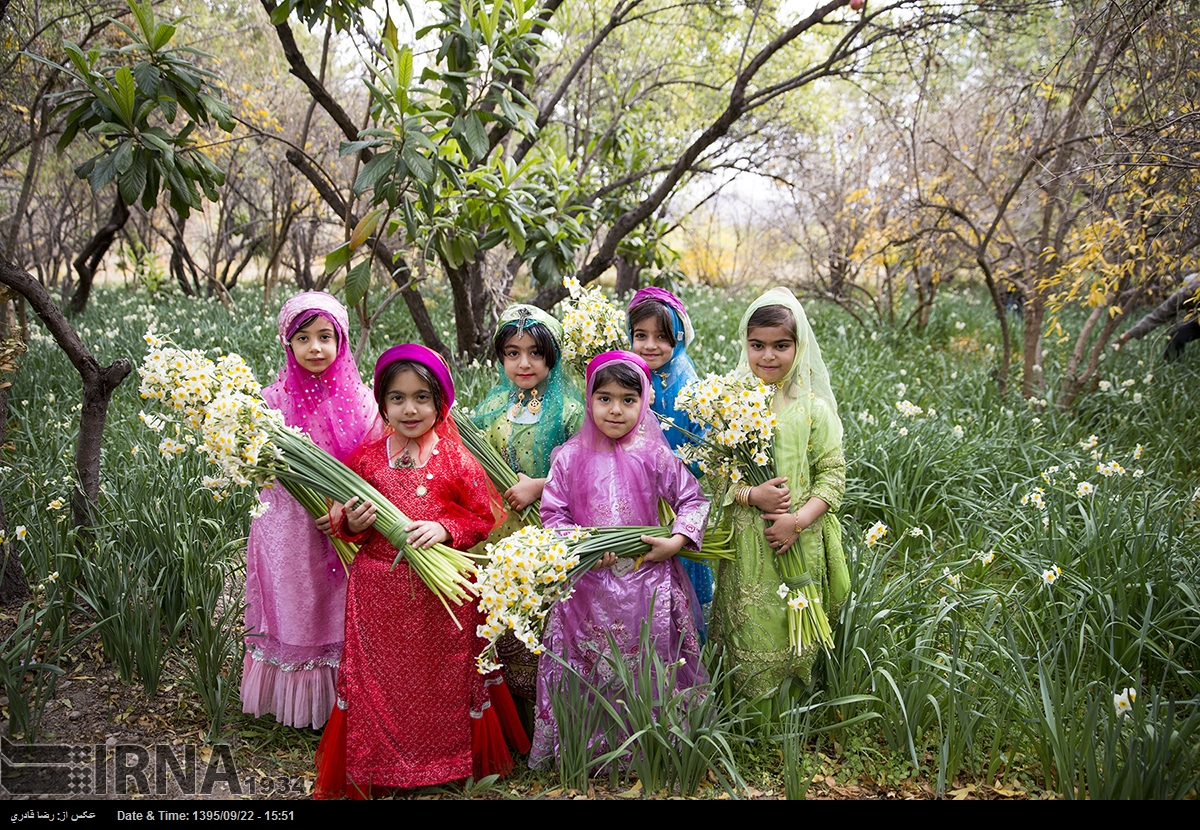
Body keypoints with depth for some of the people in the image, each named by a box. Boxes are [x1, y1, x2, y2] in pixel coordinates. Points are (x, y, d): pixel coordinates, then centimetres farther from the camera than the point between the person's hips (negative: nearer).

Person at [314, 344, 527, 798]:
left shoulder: (458, 459, -4)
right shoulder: (366, 459, 3)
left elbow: (487, 519, -2)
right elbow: (345, 524, 12)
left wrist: (445, 528, -17)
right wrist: (352, 524, -10)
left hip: (445, 594, -1)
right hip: (381, 591, 1)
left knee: (445, 681, 12)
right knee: (381, 682, 9)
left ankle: (455, 761, 33)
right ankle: (379, 768, 27)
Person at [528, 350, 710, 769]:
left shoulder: (654, 456, -2)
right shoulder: (570, 457, -1)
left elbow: (693, 499, 5)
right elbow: (551, 513, 1)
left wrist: (675, 542, -8)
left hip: (647, 581, 0)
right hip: (587, 584, 0)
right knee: (588, 672, 9)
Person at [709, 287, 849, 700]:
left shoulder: (812, 408, -2)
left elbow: (833, 474, -1)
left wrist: (799, 520, -15)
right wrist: (752, 495, -16)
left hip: (799, 546, 0)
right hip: (745, 545, 0)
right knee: (748, 639, 7)